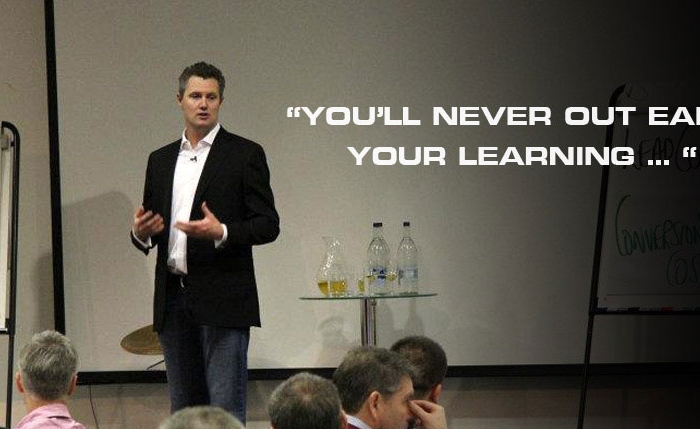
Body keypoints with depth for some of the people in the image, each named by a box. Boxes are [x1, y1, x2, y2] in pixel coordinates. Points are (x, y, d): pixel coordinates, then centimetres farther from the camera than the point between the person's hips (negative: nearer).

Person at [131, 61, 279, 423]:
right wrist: (141, 233, -4)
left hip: (222, 301, -5)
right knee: (183, 410, 9)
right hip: (173, 300, 5)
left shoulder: (244, 154, 1)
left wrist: (222, 233, -21)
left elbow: (268, 224, -4)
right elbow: (148, 231, 20)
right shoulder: (160, 160, 16)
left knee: (226, 408, -9)